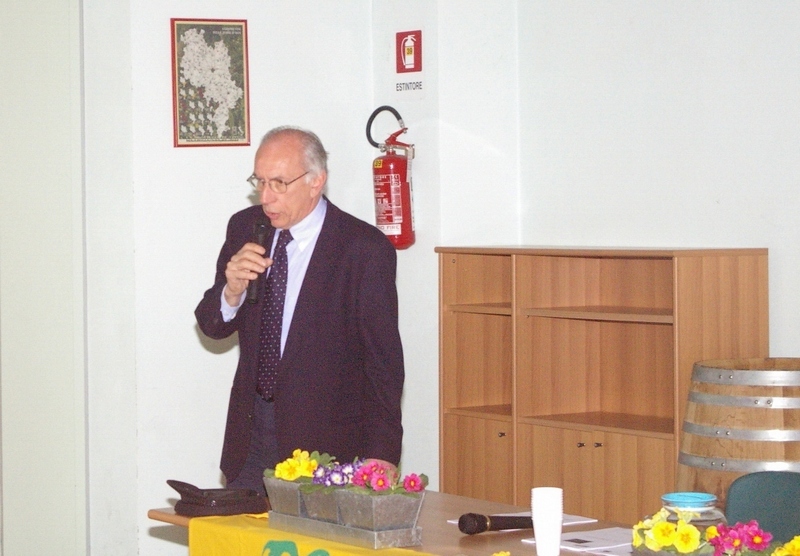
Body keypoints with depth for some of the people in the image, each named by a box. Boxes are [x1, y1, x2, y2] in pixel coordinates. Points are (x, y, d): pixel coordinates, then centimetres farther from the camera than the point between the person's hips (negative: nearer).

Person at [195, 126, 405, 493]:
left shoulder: (365, 248, -10)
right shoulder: (245, 228, 6)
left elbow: (384, 359, -10)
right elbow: (212, 327, 11)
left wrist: (379, 459, -16)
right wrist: (232, 291, -13)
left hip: (323, 441, -4)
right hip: (250, 435, 5)